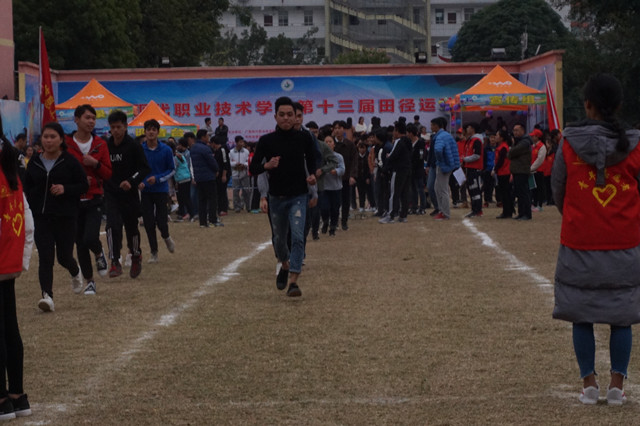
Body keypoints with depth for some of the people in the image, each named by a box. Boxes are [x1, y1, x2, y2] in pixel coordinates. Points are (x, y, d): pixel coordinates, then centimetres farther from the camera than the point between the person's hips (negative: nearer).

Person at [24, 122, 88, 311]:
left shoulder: (70, 161, -4)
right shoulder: (34, 163, 5)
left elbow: (84, 185, -2)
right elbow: (27, 187, 15)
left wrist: (65, 189, -18)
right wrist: (34, 204, -1)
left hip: (66, 217, -2)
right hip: (41, 217, 2)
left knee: (64, 257, 5)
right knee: (45, 257, -9)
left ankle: (75, 273, 41)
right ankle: (47, 296, -11)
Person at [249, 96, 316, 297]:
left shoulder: (304, 138, -2)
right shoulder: (266, 141, -4)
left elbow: (312, 161, 12)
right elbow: (253, 168, -1)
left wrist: (312, 176, -8)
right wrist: (267, 165, -21)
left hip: (298, 196, -2)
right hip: (276, 197, 2)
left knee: (298, 237, -17)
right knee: (279, 239, 16)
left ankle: (293, 281, -18)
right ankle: (285, 265, 46)